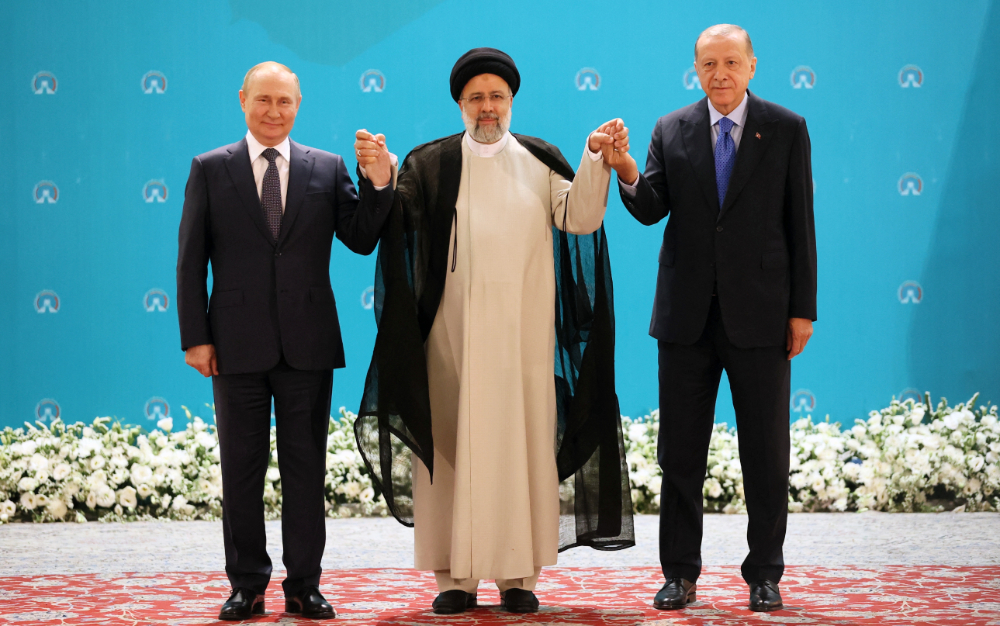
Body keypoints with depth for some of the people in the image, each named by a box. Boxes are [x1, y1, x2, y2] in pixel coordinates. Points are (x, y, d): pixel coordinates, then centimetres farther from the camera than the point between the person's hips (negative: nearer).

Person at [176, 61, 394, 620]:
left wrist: (379, 182, -14)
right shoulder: (210, 169, 4)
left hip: (308, 343, 1)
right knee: (241, 469, 6)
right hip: (238, 343, -1)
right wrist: (195, 337, -4)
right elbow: (191, 260, 2)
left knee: (307, 467, 6)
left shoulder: (328, 169, 6)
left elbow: (362, 240, 0)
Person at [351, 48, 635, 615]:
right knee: (453, 445, 0)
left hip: (523, 331, 1)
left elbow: (580, 219, -4)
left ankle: (518, 576, 7)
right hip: (453, 332, 0)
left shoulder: (540, 161, 9)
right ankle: (457, 577, 6)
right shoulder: (430, 165, 6)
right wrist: (381, 182, -28)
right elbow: (392, 223, -8)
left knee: (522, 444, 1)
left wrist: (599, 164, -19)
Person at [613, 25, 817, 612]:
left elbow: (800, 223, 1)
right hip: (687, 316, 2)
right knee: (680, 452, 6)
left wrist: (803, 309, -3)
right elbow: (651, 210, -2)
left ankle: (765, 574, 16)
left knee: (767, 454, 4)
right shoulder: (671, 131, 6)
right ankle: (681, 574, 16)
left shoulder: (787, 129, 2)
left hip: (760, 315, -2)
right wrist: (629, 176, -23)